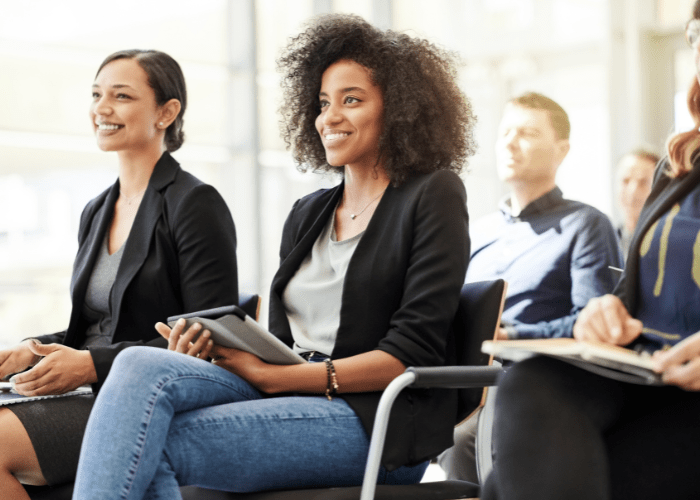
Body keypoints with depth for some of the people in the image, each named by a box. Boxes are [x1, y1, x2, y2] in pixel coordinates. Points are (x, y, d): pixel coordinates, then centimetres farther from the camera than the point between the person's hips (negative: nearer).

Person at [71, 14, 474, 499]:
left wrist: (275, 377, -14)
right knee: (141, 364, -24)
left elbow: (415, 350, -9)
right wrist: (222, 348, -4)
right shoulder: (307, 214, 22)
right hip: (291, 395, 6)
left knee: (148, 445, -26)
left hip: (380, 422, -6)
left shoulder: (434, 195, 1)